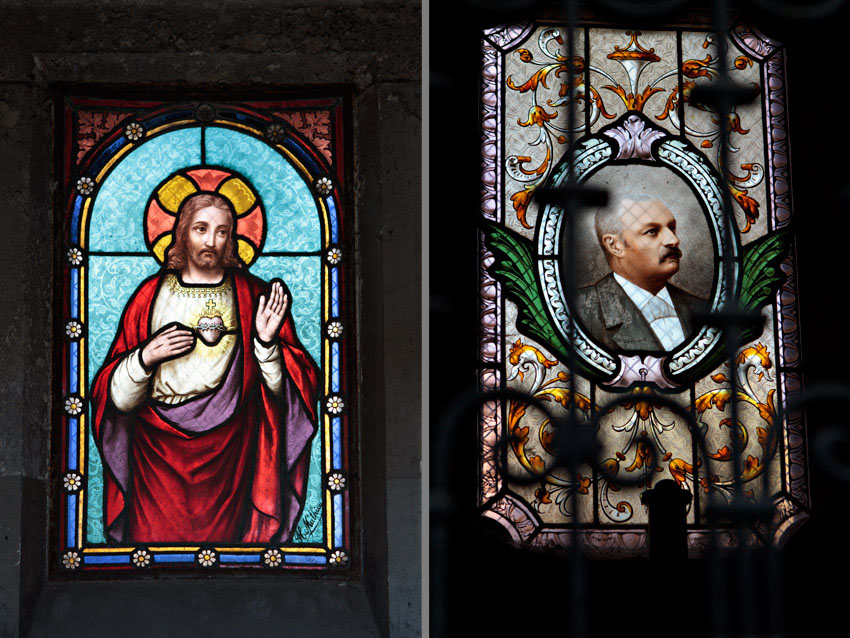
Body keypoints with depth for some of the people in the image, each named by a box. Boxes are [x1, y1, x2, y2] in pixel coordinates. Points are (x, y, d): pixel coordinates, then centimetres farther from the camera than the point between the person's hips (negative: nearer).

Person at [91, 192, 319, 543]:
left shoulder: (252, 295, 5)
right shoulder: (152, 294, 6)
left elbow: (284, 390, 0)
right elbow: (117, 397, 5)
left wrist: (266, 343, -14)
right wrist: (145, 357, -12)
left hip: (229, 448, 0)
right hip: (159, 447, 1)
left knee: (224, 534, -1)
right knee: (157, 534, -1)